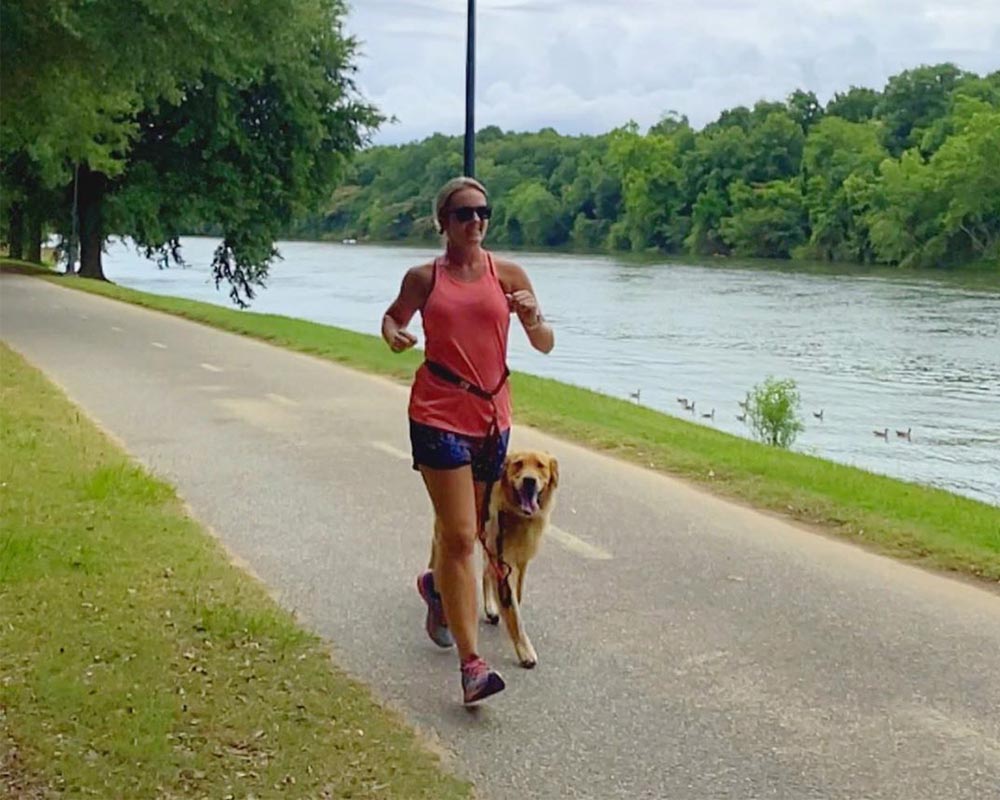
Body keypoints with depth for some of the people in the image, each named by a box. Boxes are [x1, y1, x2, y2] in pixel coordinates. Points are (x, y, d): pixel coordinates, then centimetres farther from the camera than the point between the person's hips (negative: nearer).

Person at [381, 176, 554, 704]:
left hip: (492, 416, 3)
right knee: (460, 536, -11)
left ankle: (436, 583, 54)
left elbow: (545, 346, 4)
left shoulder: (508, 275, 3)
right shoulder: (424, 278, 1)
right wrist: (393, 335, -4)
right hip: (438, 417, -3)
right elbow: (394, 315, 19)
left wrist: (533, 318, -18)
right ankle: (471, 664, -11)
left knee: (460, 527, 20)